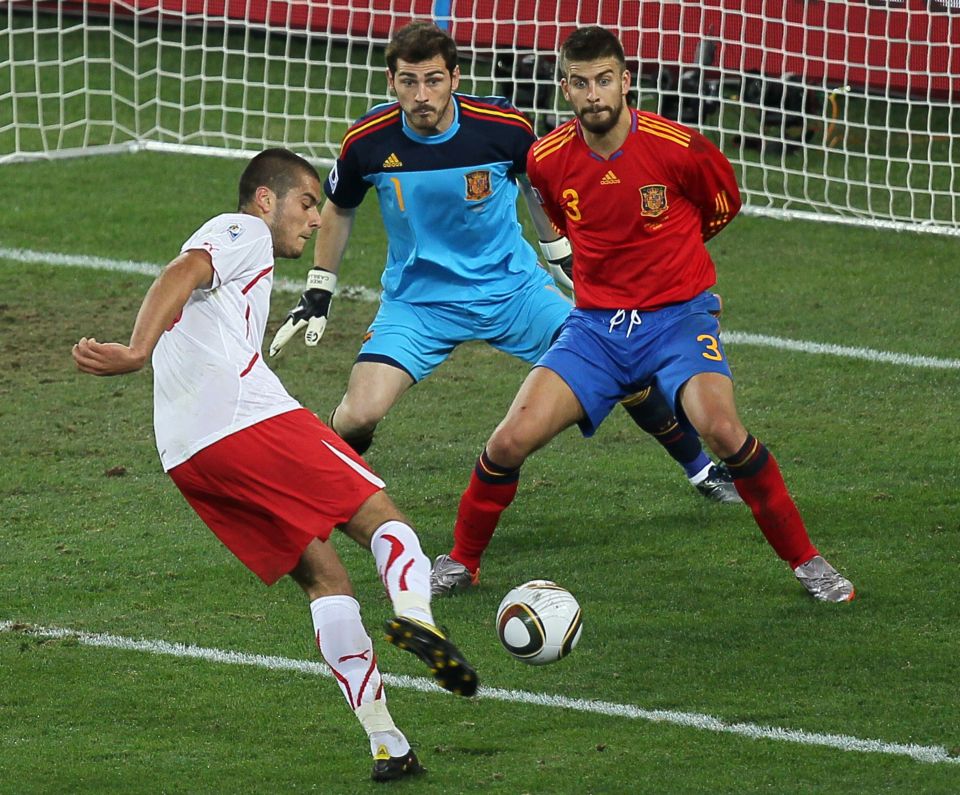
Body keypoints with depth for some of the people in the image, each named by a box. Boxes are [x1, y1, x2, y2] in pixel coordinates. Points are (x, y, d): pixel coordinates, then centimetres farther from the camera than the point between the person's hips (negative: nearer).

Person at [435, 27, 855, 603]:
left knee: (720, 427, -28)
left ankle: (806, 561, -11)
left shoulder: (679, 148, -13)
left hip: (679, 315, -3)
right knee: (511, 441, -13)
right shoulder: (548, 160, -3)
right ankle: (462, 561, 13)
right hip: (595, 323, 3)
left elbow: (725, 205, 10)